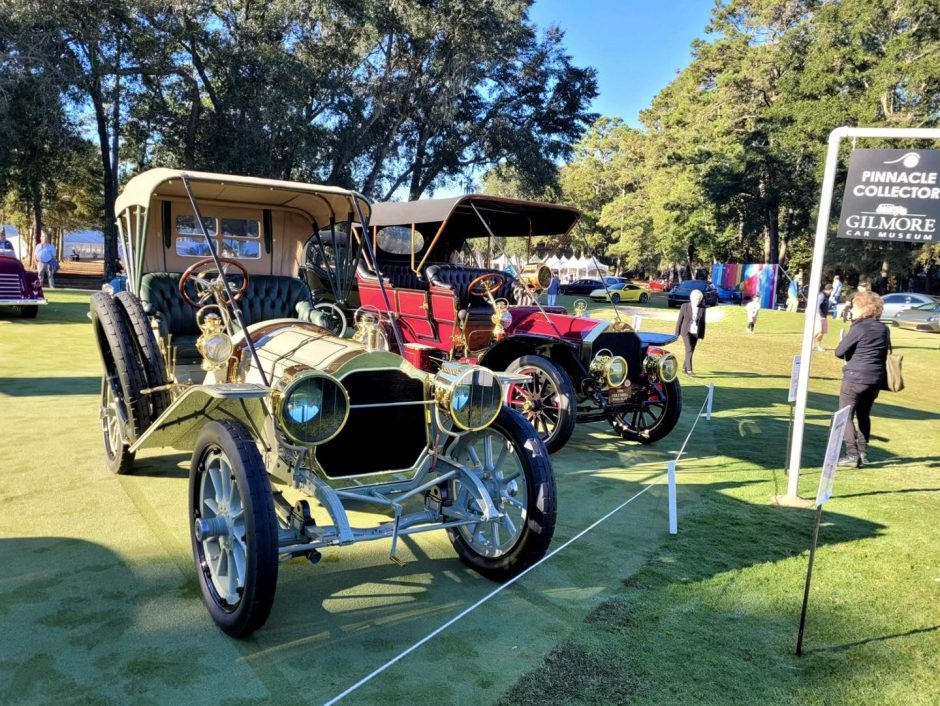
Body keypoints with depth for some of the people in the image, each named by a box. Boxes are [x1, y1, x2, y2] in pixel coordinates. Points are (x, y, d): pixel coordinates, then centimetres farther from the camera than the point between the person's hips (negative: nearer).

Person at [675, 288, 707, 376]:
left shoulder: (702, 308, -1)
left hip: (695, 333, 3)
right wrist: (677, 334, -1)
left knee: (691, 351, 8)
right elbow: (679, 320, -1)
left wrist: (701, 336, 5)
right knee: (689, 350, -14)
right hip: (686, 332, -3)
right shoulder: (685, 306, -6)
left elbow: (702, 322, 5)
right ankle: (689, 370, -14)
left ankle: (684, 368, 24)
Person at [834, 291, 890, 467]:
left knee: (845, 416, -1)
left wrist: (850, 355, 8)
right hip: (876, 378, 7)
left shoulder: (859, 328, -14)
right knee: (864, 415, 19)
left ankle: (852, 454, -7)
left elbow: (839, 352, -11)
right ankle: (863, 453, 20)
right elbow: (885, 354, 16)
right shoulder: (883, 329, 8)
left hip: (855, 378, -7)